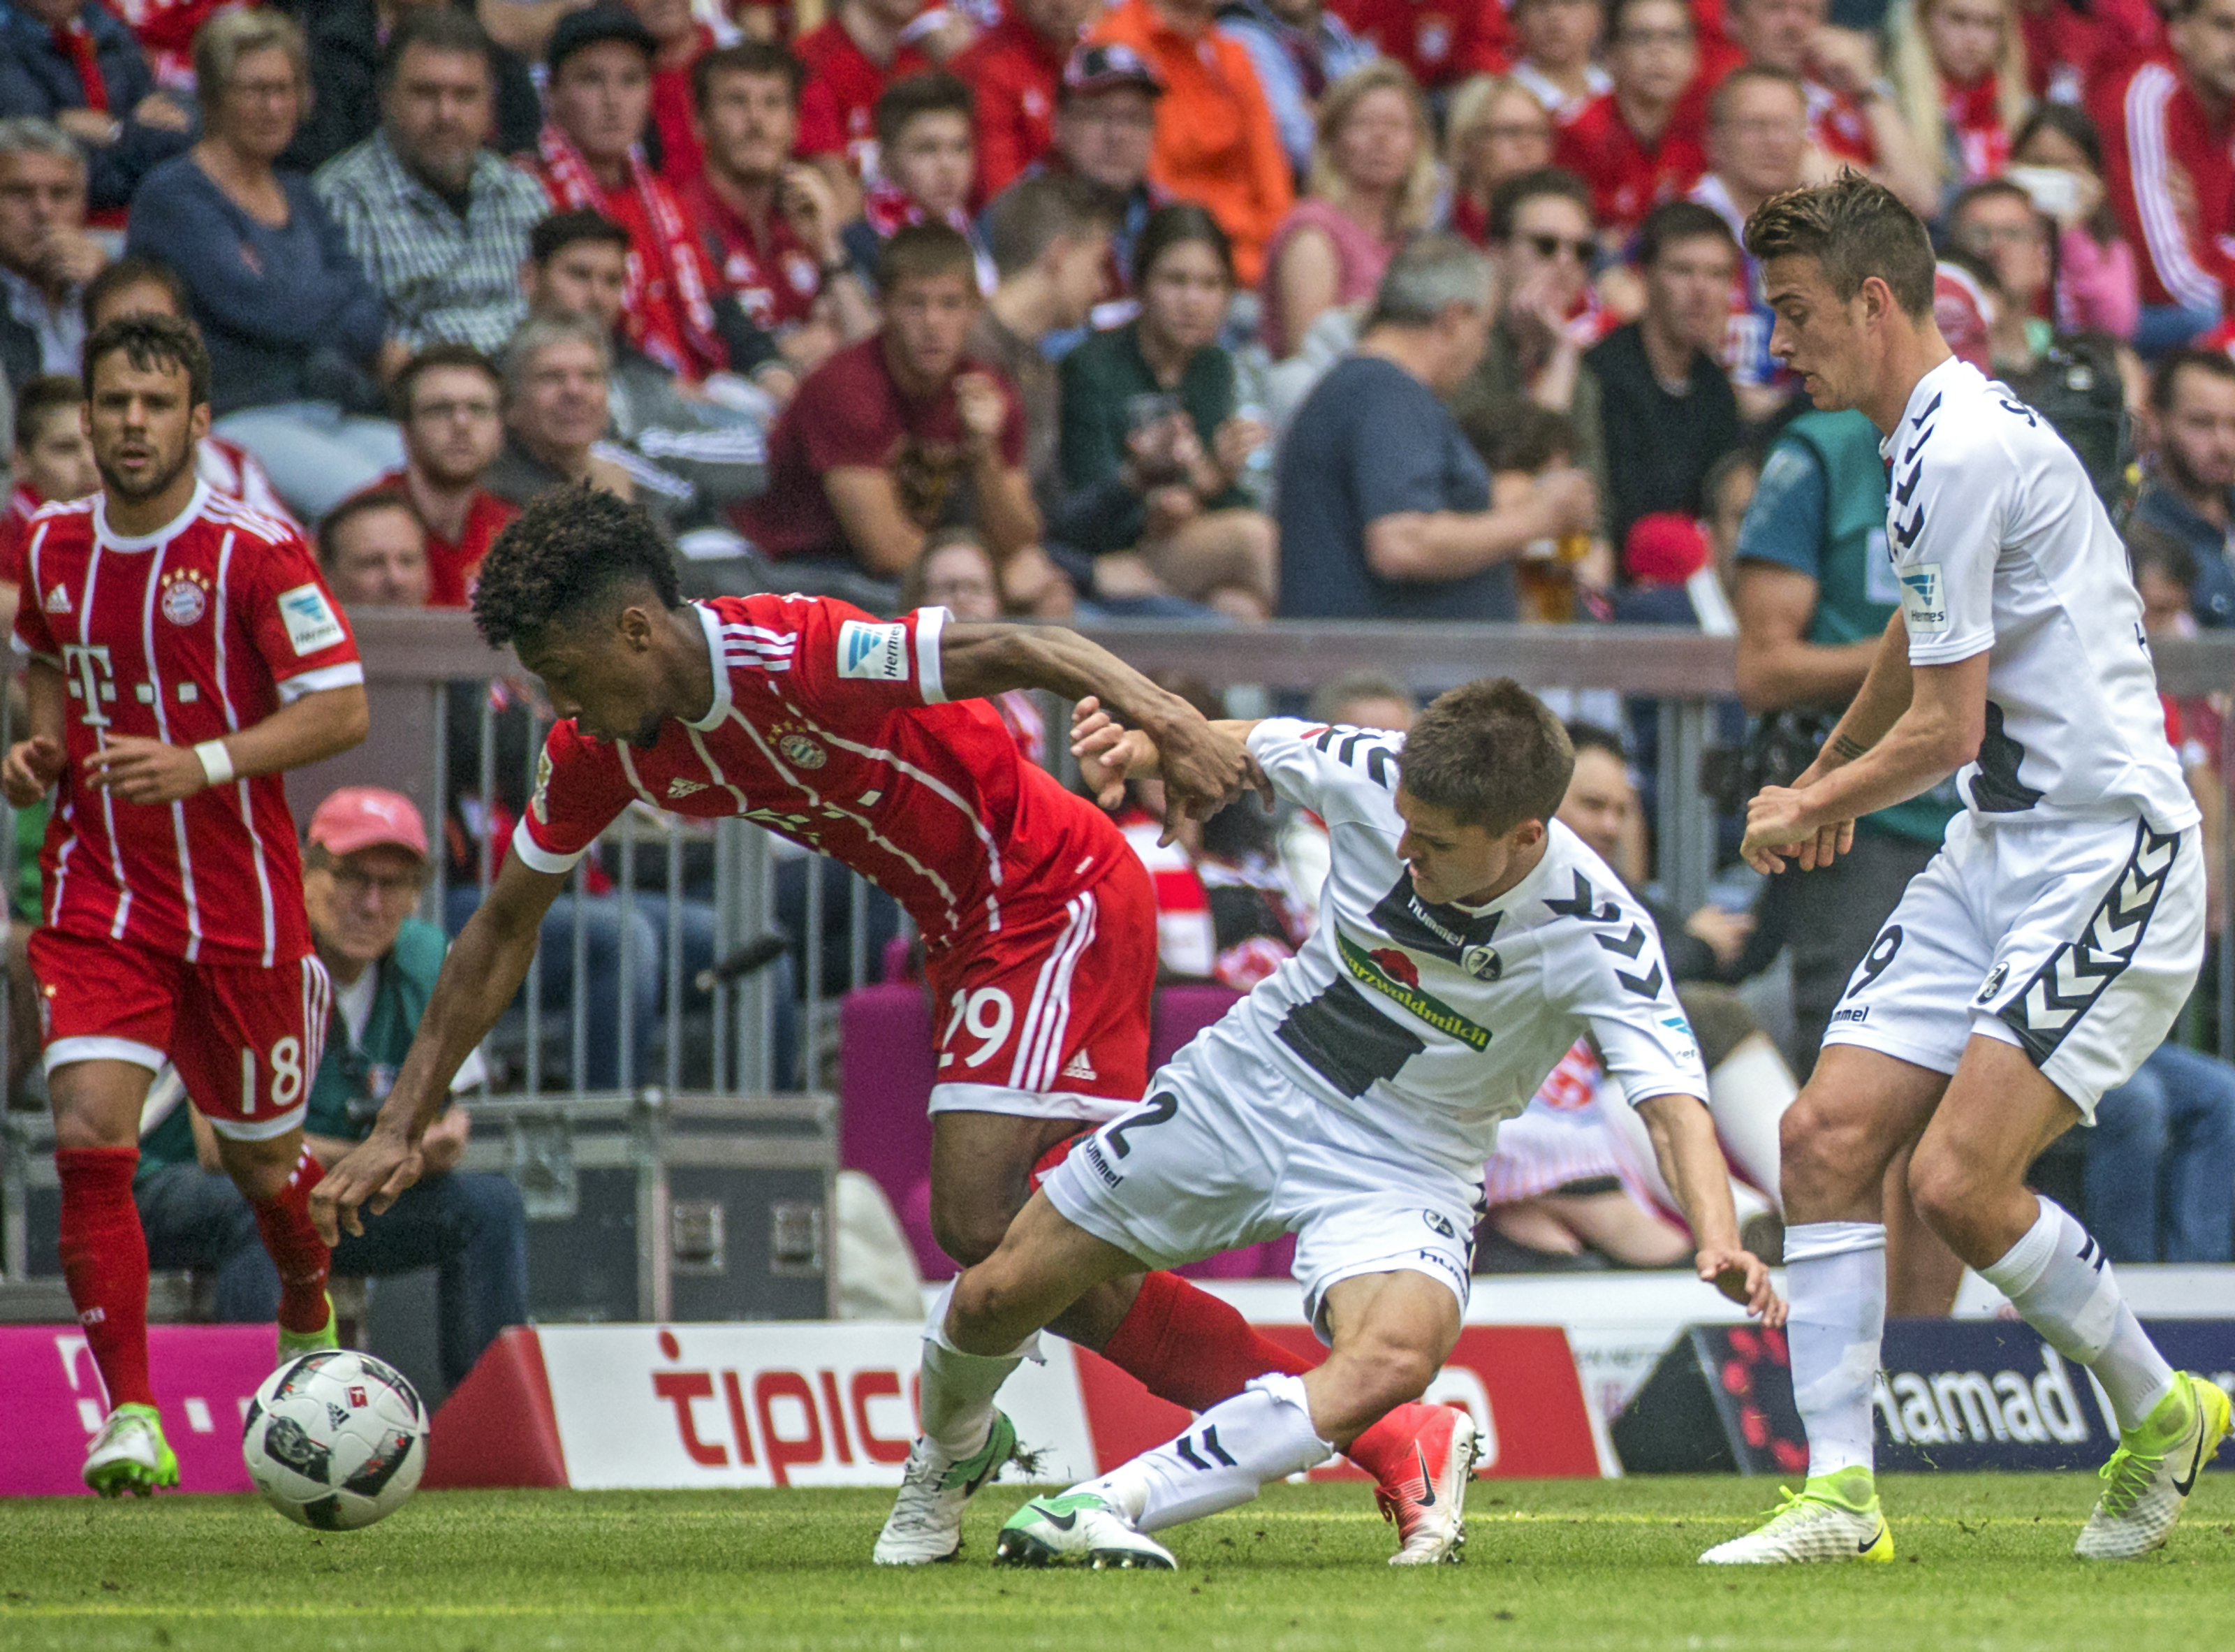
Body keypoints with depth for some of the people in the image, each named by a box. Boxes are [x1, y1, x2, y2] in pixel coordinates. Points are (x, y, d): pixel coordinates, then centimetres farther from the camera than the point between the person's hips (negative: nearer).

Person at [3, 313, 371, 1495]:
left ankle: (313, 1323, 46)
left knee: (261, 1155, 13)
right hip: (98, 896, 3)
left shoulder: (253, 552, -12)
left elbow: (343, 709, -13)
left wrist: (201, 765, -25)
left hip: (238, 899, -3)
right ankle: (130, 1421, -15)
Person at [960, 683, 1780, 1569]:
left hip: (1407, 1161, -3)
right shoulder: (1372, 776, -18)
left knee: (1391, 1364, -35)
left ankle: (1108, 1504, -31)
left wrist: (1719, 1241, -50)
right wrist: (1142, 746, -19)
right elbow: (1245, 747, 2)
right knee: (995, 1300, 5)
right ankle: (947, 1452, 40)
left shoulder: (1597, 933, -25)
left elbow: (1672, 1096, -32)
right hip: (1246, 1085, 3)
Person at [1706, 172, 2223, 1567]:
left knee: (1961, 1181, -17)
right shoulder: (1951, 433, 14)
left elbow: (1946, 728, -15)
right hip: (1998, 850, 10)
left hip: (2105, 852, -10)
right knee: (1831, 1135, -3)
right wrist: (1826, 777, 47)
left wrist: (1807, 809, 2)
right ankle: (1842, 1493, -2)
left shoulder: (1959, 451, -17)